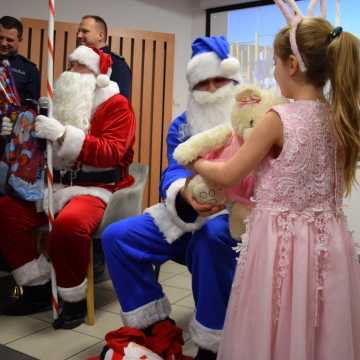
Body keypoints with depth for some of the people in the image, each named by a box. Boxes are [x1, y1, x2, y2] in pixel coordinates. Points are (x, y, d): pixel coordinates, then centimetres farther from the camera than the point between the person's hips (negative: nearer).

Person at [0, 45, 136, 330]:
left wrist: (63, 134, -28)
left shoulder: (117, 105, -4)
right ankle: (38, 289, 1)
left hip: (98, 188, -7)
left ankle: (75, 301, -12)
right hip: (59, 185, 7)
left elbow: (111, 153, -20)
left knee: (69, 223, -37)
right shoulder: (67, 101, 17)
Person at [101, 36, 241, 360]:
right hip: (184, 217, 5)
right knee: (116, 236, -8)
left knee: (213, 235, -40)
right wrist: (185, 193, -31)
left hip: (234, 215, -4)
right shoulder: (182, 125, 7)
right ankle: (156, 325, 3)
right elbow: (172, 175, -5)